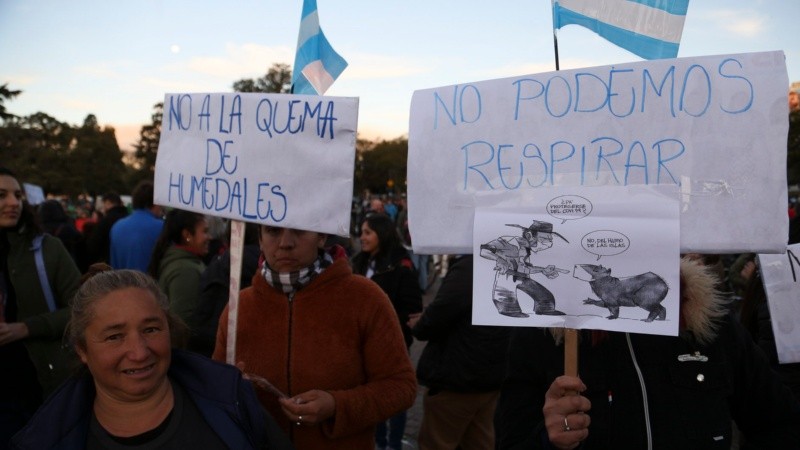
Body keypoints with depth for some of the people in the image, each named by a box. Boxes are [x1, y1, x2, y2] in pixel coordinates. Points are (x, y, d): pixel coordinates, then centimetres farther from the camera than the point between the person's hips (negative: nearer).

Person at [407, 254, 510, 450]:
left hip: (458, 375, -9)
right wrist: (428, 319, 11)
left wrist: (418, 327, -4)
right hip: (493, 373, 9)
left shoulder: (468, 266, -23)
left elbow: (440, 313, -26)